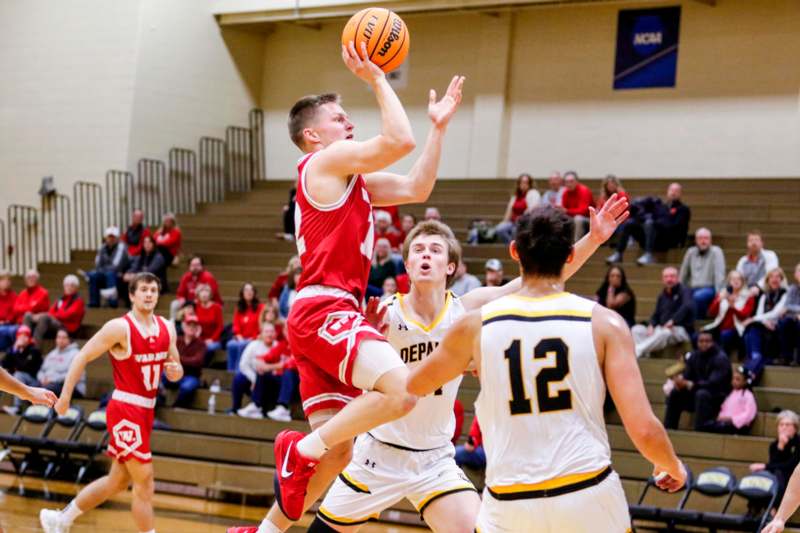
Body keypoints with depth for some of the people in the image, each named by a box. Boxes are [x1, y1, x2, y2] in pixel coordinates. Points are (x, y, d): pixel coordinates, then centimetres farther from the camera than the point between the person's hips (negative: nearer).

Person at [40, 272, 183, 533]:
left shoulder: (167, 328, 6)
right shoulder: (119, 327, -14)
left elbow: (175, 370, 15)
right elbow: (82, 357, -11)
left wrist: (176, 372, -9)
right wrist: (65, 396, -15)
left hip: (146, 410, 8)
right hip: (125, 410, -8)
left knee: (118, 481, 16)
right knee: (144, 481, -8)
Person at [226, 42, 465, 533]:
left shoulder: (350, 179, 25)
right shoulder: (328, 160, -3)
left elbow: (416, 188, 26)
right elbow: (400, 141, -15)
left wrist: (439, 126, 24)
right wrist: (377, 79, -5)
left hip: (328, 315, 10)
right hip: (326, 310, -10)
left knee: (338, 452, 10)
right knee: (402, 390, -28)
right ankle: (301, 449, -15)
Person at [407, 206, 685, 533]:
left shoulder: (476, 324, 2)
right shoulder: (605, 324, -3)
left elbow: (415, 385, 20)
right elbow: (643, 430, -8)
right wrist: (674, 467, 14)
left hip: (509, 504, 1)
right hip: (590, 496, -1)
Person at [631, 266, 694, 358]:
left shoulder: (684, 291, -2)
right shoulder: (662, 296, 18)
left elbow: (688, 306, -21)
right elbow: (656, 315, 18)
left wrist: (672, 321, -28)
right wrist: (651, 326, -4)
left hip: (681, 330, -7)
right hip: (662, 329, 7)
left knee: (664, 333, -40)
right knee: (637, 329, -13)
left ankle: (638, 351, -44)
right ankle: (644, 355, -33)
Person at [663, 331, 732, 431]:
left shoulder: (721, 358, -17)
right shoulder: (693, 356, 2)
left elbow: (713, 383, -28)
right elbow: (686, 375, -1)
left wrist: (689, 384, -38)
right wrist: (680, 382, -27)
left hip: (719, 396, -6)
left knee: (702, 394, -35)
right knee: (675, 393, -9)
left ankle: (699, 430, -36)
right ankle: (668, 429, -7)